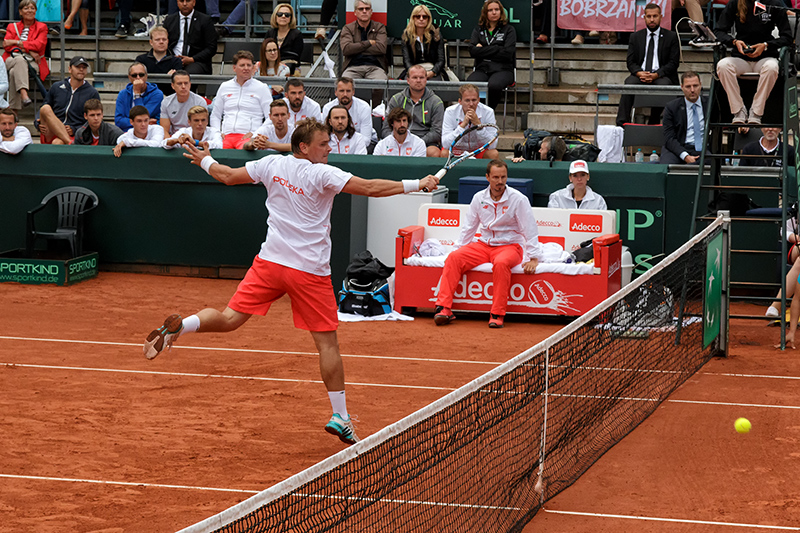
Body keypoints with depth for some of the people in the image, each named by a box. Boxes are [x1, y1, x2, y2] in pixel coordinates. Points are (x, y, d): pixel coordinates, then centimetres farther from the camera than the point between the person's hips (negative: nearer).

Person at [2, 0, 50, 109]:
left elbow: (39, 45, -2)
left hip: (32, 62, -1)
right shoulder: (12, 27, 22)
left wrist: (16, 42, -8)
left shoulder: (42, 27, 17)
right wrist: (28, 50, -11)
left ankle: (13, 109, -49)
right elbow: (6, 45, 5)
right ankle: (24, 94, -60)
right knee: (20, 60, -40)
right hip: (12, 59, 1)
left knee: (14, 72, -36)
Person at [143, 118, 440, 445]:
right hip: (311, 271, -4)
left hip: (270, 262, 4)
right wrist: (416, 185, -14)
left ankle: (178, 326, -21)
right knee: (328, 343, 4)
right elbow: (370, 188, -19)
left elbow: (228, 176, 16)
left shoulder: (271, 164, 4)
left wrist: (205, 161, 36)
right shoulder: (322, 174, -12)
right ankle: (340, 418, 8)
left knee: (229, 319, 7)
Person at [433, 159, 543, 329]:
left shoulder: (518, 199, -7)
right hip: (484, 245, 4)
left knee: (501, 263, -39)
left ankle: (497, 315, -34)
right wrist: (458, 249, 8)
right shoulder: (479, 198, 6)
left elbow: (530, 230, -7)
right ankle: (444, 308, -24)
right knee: (454, 258, -19)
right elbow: (468, 227, 15)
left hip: (510, 246, -4)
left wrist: (533, 258, -13)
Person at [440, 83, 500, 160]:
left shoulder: (488, 112, -18)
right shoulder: (450, 112, -20)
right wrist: (463, 124, -36)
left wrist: (478, 124, -35)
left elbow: (492, 145, -24)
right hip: (457, 149, -1)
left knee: (494, 154, -28)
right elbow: (446, 144, -27)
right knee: (444, 153, -31)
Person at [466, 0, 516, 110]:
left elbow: (507, 54, -4)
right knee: (469, 84, -34)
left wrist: (483, 51, 0)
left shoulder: (509, 29, 11)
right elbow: (472, 51, 2)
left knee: (494, 85, -38)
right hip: (482, 69, 2)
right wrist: (497, 49, -3)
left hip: (502, 69, -2)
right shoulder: (478, 29, 19)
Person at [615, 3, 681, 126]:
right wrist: (639, 73, -15)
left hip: (662, 76, -2)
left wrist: (656, 75, -16)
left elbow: (673, 63, 1)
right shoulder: (636, 37, 16)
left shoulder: (671, 37, 9)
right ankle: (622, 123, -40)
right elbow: (631, 62, 9)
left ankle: (654, 123, -29)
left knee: (662, 84, -37)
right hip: (640, 74, 2)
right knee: (629, 83, -32)